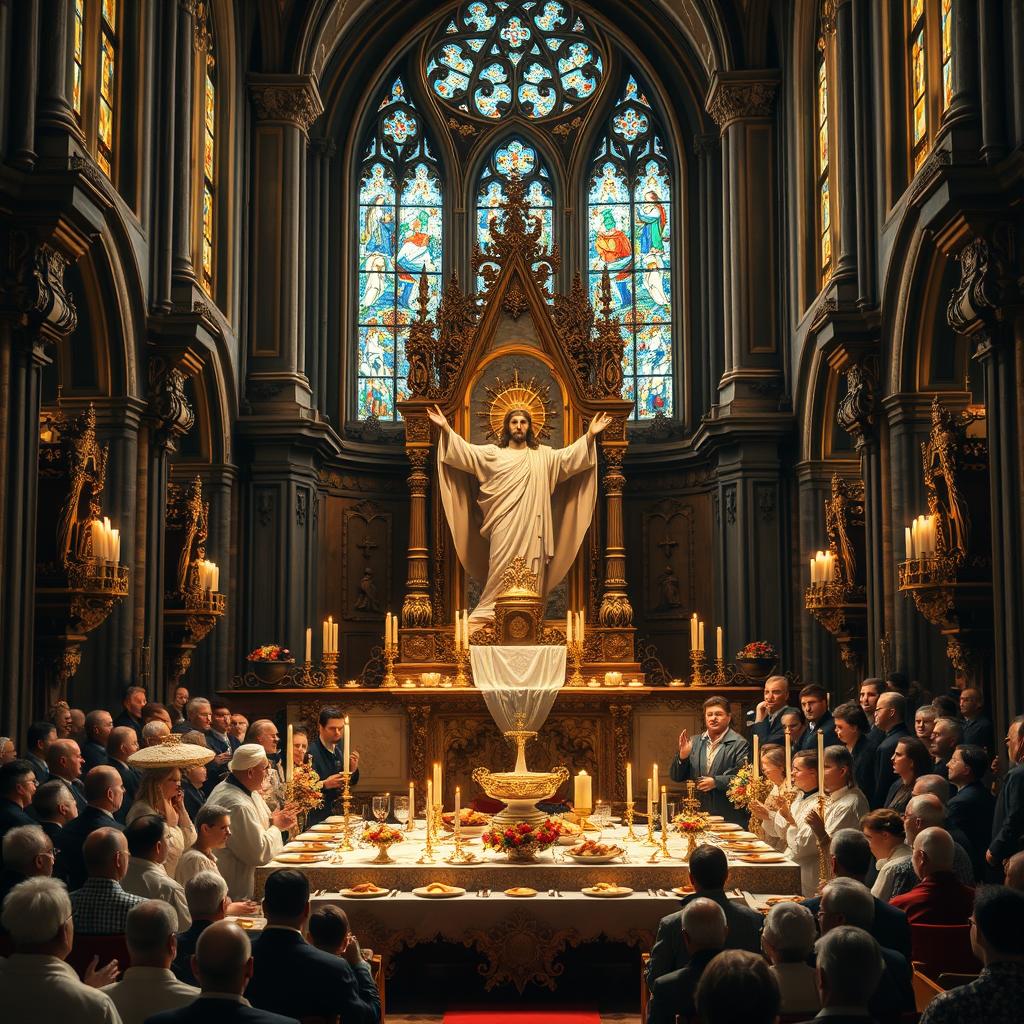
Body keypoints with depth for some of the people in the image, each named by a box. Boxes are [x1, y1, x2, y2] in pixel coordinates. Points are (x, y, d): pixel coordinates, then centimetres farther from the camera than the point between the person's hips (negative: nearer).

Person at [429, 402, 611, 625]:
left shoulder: (543, 454, 14)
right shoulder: (493, 453, 9)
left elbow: (570, 456, 8)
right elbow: (466, 451, 0)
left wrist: (590, 435, -3)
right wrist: (446, 429, -12)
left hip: (532, 527, 2)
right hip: (504, 527, -2)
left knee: (531, 572, 0)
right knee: (500, 570, -6)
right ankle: (488, 612, -3)